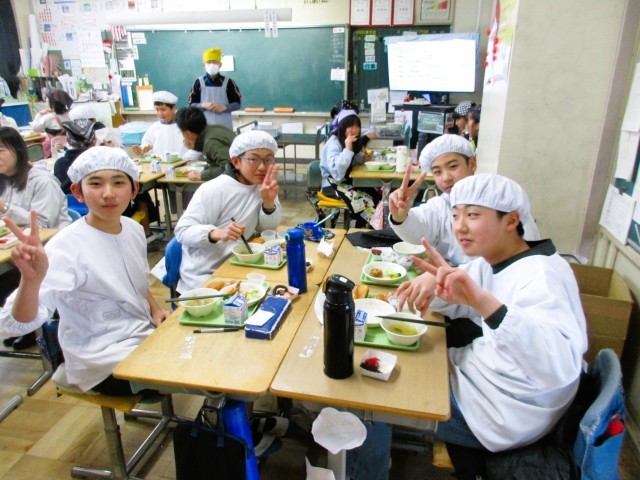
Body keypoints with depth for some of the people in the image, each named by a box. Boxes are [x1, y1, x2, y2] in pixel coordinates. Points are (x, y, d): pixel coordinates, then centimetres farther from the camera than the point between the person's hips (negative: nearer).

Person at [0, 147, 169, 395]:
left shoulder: (134, 229, -1)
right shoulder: (67, 246, -21)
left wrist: (155, 311, 0)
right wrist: (31, 279, -46)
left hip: (143, 333, 7)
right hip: (101, 362, -6)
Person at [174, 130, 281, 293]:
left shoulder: (263, 187, -1)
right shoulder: (213, 190, -19)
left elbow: (267, 229, -2)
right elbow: (182, 231, -21)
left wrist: (269, 202, -21)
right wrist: (216, 233, -39)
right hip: (204, 274, -5)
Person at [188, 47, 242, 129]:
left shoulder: (228, 82, 2)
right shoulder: (199, 82, 4)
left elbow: (238, 103, 4)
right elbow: (191, 104, 6)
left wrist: (224, 107, -14)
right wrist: (203, 105, -14)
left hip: (225, 126, 0)